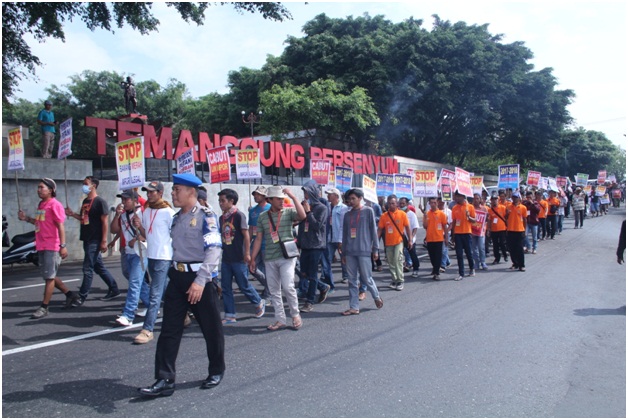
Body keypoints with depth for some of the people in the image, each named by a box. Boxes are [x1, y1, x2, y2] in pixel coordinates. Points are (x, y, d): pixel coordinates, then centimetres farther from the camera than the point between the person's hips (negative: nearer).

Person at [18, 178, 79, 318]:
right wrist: (27, 219, 10)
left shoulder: (54, 204, -12)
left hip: (52, 247, -9)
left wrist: (63, 245, -21)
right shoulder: (41, 204, 14)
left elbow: (60, 225, -17)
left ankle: (44, 307, 3)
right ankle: (70, 294, 28)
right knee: (49, 276, 15)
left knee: (49, 277, -2)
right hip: (41, 246, 9)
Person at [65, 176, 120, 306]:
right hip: (87, 240, 9)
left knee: (87, 269, -5)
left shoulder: (100, 202, -12)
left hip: (95, 241, -9)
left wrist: (104, 241, -19)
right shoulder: (85, 201, 14)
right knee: (99, 267, 14)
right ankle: (114, 290, 24)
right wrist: (72, 214, 6)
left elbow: (105, 222, -15)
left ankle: (82, 297, 2)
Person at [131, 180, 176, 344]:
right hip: (151, 256, 8)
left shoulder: (168, 212, -10)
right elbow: (146, 235, 16)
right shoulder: (146, 212, 10)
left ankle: (147, 330, -6)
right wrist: (139, 226, -3)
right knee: (165, 292, 18)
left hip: (164, 258, -8)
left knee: (155, 295, -8)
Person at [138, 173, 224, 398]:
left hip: (200, 279, -7)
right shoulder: (177, 218, 14)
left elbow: (214, 249, -21)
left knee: (211, 329, 7)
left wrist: (200, 281, -28)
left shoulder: (205, 215, -11)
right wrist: (174, 273, 20)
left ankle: (216, 371, 27)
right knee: (169, 330, 3)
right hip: (178, 277, 7)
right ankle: (165, 380, 9)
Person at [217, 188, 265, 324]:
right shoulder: (222, 218, 9)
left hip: (238, 258, -6)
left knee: (244, 285, 3)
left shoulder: (239, 215, -10)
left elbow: (246, 235, -11)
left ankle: (259, 303, 26)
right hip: (226, 258, 7)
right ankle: (230, 316, 13)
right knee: (225, 287, 5)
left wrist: (247, 253, -15)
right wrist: (220, 253, 15)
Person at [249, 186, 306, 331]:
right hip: (270, 259, 4)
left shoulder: (289, 212, 0)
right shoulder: (262, 217, 9)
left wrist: (293, 197, -21)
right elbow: (258, 239, 12)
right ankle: (280, 320, 18)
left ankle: (295, 314, 9)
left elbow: (302, 216, -21)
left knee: (287, 286, -13)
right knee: (274, 290, 7)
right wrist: (252, 258, 9)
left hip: (287, 256, -4)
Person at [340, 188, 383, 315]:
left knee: (367, 278, 1)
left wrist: (375, 248, -3)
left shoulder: (368, 211, 1)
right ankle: (354, 307, 9)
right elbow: (345, 234, 15)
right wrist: (343, 252, 14)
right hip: (350, 252, 4)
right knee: (352, 280, 5)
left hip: (364, 251, -4)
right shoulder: (347, 215, 13)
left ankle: (377, 297, 27)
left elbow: (373, 230, 0)